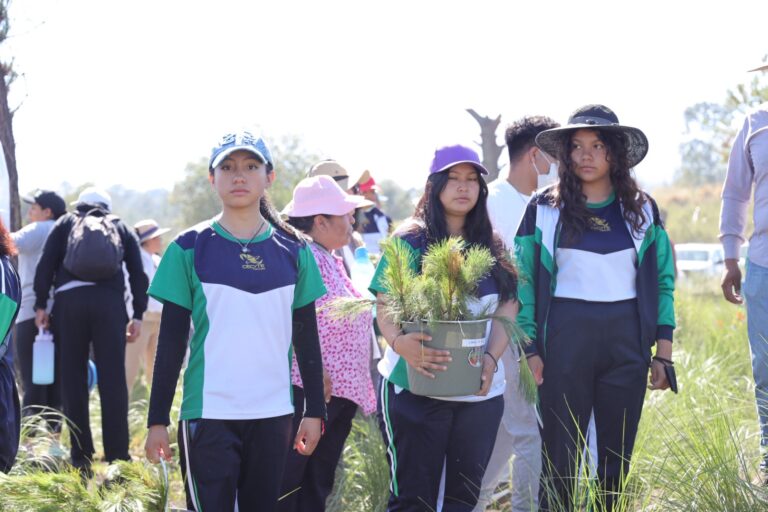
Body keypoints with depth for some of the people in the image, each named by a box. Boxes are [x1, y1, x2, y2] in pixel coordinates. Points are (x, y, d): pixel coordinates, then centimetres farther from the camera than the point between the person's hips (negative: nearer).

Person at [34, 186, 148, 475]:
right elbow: (138, 273, 12)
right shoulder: (121, 228, 20)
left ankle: (81, 460, 2)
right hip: (110, 302, 0)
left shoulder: (66, 223, 17)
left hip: (69, 300, 0)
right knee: (113, 380, -1)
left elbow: (46, 264, 5)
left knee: (73, 379, 3)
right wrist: (138, 314, 11)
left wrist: (41, 304, 6)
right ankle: (117, 458, -6)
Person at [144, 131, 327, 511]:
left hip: (273, 414, 3)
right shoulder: (190, 249, 0)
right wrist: (157, 420, -2)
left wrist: (314, 410, 7)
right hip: (208, 413, -3)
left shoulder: (293, 251, 7)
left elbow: (306, 337, 11)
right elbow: (171, 342, 0)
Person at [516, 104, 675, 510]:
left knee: (617, 456, 7)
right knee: (561, 457, -1)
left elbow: (663, 281, 10)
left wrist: (663, 351, 4)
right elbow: (525, 283, 2)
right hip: (566, 339, -2)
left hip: (627, 340, 2)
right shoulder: (544, 210, 2)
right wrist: (531, 350, -5)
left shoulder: (642, 210, 8)